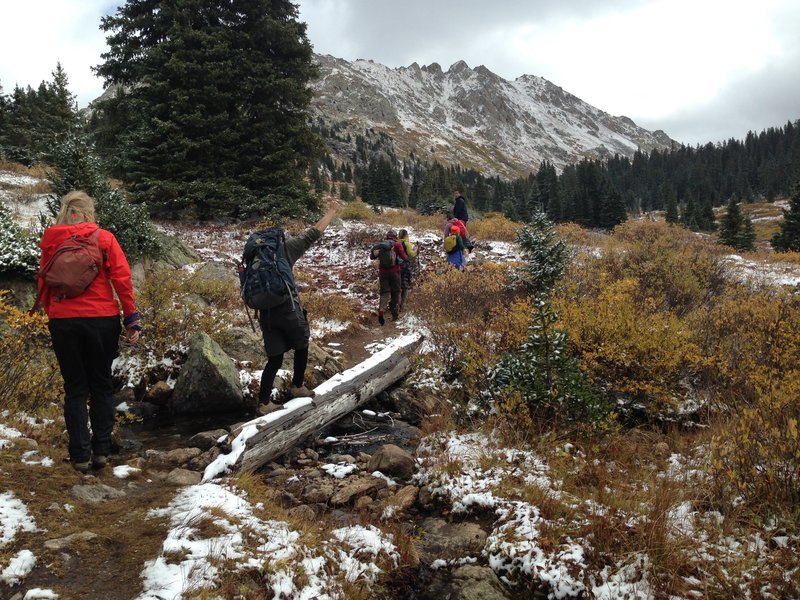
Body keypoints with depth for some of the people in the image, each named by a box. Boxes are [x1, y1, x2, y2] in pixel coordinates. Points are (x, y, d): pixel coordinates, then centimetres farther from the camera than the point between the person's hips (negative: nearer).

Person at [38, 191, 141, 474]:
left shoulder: (50, 241, 4)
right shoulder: (104, 238, -2)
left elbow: (43, 285, 7)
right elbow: (122, 278, -7)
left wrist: (51, 313, 18)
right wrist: (132, 318, -1)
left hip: (62, 321, 1)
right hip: (102, 319, -1)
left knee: (75, 389, 10)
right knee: (101, 385, 12)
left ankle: (80, 455, 10)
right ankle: (101, 450, 15)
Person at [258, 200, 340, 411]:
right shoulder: (286, 247, -5)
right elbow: (312, 234, 1)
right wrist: (331, 211, 12)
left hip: (267, 313, 5)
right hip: (288, 309, -5)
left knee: (275, 358, 11)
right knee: (301, 347, 20)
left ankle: (264, 402, 5)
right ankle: (297, 387, 31)